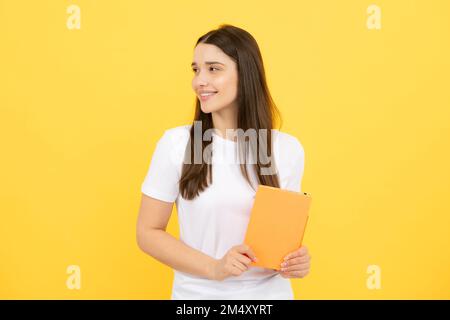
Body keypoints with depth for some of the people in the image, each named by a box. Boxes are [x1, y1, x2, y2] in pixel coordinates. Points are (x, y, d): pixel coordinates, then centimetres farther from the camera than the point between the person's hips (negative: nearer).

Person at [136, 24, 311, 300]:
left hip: (270, 292, 2)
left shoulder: (287, 149, -5)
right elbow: (148, 232, -7)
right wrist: (214, 268, -18)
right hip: (198, 292, -1)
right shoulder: (176, 143, -11)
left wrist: (296, 259, -13)